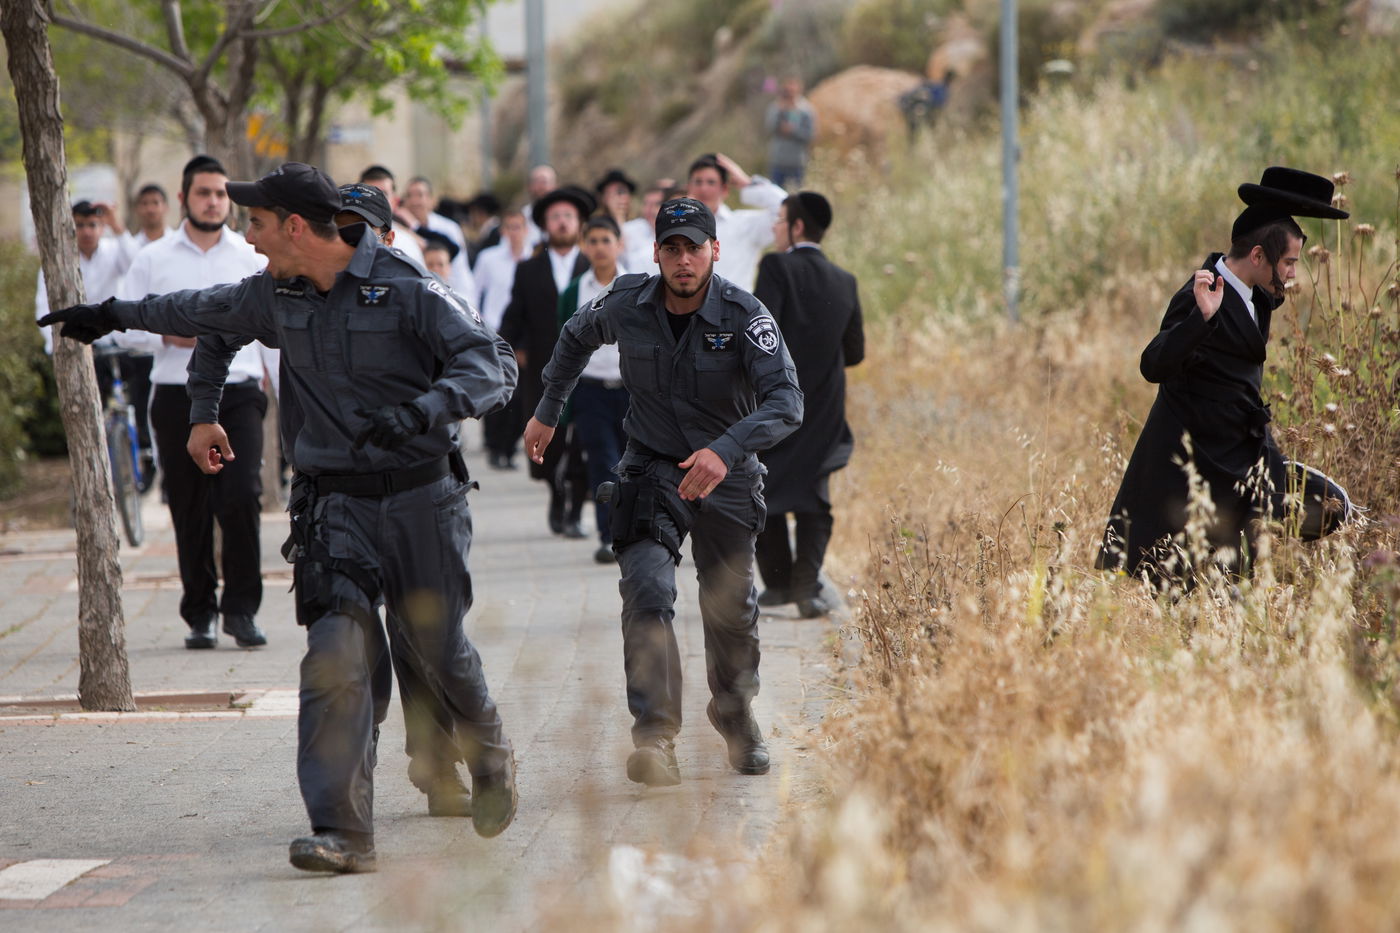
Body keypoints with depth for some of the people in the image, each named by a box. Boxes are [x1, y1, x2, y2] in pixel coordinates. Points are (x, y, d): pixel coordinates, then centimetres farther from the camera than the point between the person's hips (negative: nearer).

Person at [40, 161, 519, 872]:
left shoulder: (407, 291, -12)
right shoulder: (276, 295, 7)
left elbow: (492, 366, -19)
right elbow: (204, 313, 28)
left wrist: (421, 412, -36)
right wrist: (115, 315, 40)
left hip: (421, 498, -3)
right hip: (336, 501, 3)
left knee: (440, 653, 8)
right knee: (335, 659, -14)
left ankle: (490, 759, 41)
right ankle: (341, 833, -17)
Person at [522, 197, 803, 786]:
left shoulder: (744, 316, -19)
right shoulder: (626, 306, -10)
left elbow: (786, 402, -30)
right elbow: (576, 338, 15)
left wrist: (727, 450, -45)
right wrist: (547, 412, 19)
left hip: (727, 476, 0)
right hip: (651, 471, 0)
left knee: (730, 611, 12)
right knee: (648, 594, -21)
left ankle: (735, 712, 40)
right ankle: (654, 737, -25)